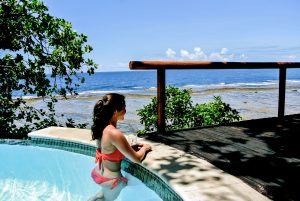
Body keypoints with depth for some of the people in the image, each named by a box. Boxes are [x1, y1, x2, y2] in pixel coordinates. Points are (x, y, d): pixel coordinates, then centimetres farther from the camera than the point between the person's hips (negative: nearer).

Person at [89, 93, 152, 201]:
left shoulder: (101, 127, -6)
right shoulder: (114, 133, -32)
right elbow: (136, 159, -24)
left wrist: (132, 147, 2)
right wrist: (145, 148, -4)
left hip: (99, 173, 8)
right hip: (110, 179, -8)